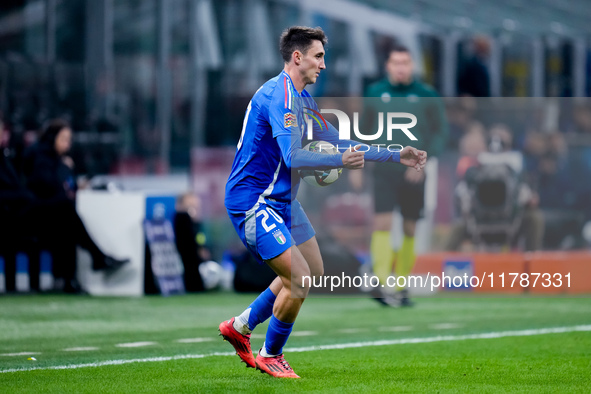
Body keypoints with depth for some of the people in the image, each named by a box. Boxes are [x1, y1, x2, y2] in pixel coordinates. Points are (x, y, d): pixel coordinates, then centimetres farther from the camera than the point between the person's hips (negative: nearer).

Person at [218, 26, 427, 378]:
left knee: (313, 271, 17)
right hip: (252, 201, -11)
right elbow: (293, 157, -31)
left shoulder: (302, 98, 11)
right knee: (299, 279, -15)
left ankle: (241, 326, 27)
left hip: (282, 200, 11)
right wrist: (340, 161, -40)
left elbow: (339, 142, 18)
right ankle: (270, 356, 5)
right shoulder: (278, 95, -21)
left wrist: (396, 155, 15)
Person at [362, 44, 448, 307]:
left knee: (410, 229, 5)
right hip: (383, 170, 0)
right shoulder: (374, 93, 5)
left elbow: (440, 132, 2)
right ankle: (381, 282, -20)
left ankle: (401, 287, 17)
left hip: (413, 173, 0)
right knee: (382, 223, -15)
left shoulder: (426, 95, 1)